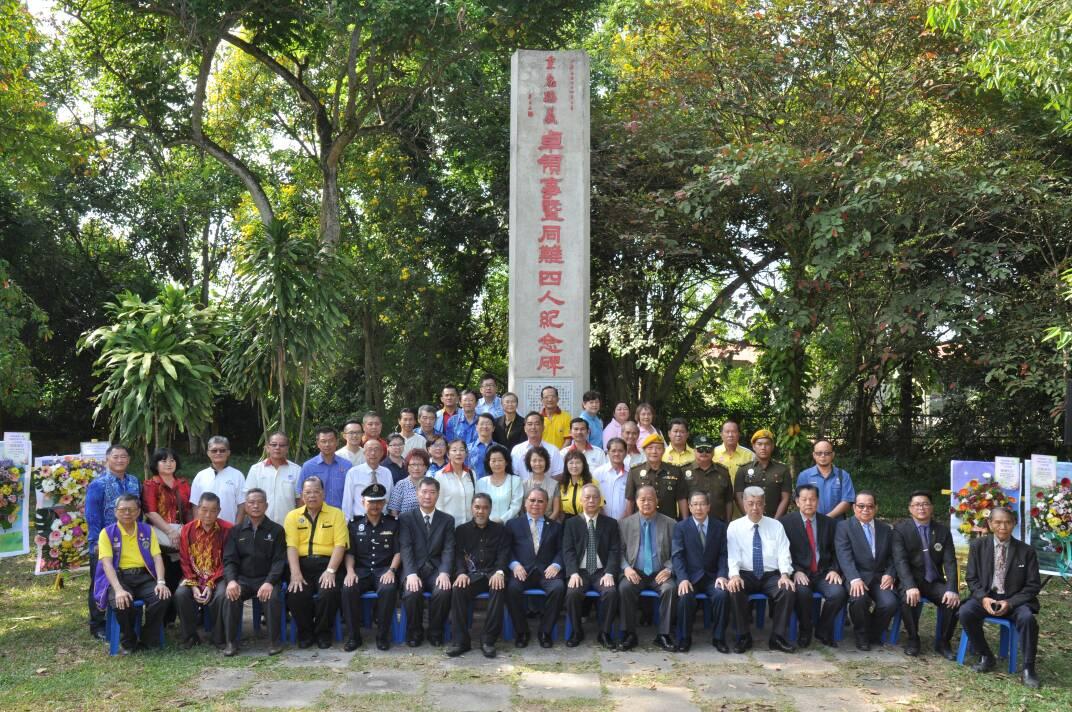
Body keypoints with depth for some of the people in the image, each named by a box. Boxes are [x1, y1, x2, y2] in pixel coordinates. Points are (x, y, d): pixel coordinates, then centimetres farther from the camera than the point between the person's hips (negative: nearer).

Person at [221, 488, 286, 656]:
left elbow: (279, 560, -2)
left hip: (267, 579, -2)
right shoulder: (236, 531, 13)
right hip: (242, 578, 2)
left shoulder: (276, 530, 6)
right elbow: (229, 559, 4)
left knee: (272, 597, -32)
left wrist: (269, 582, -20)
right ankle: (231, 642, -16)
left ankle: (274, 641, -16)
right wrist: (231, 580, -17)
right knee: (231, 596, -29)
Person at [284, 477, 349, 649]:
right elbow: (291, 546, 0)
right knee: (295, 594, -26)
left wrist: (330, 571, -16)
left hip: (327, 563, -1)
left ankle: (323, 632, -1)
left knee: (328, 593, -29)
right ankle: (305, 632, 2)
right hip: (302, 564, 1)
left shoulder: (336, 514, 9)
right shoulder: (293, 516, 13)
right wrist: (295, 573, -15)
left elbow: (340, 545, -1)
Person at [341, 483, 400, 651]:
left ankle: (382, 636, -17)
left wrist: (391, 570, -12)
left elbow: (398, 551, 5)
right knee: (348, 589, -31)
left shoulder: (393, 523, 10)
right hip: (361, 569, 1)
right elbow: (350, 552, 9)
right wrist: (350, 571, -10)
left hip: (384, 569, -1)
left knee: (388, 589, -35)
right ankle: (354, 636, -16)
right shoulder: (354, 524, 13)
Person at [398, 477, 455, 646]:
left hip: (437, 570, 1)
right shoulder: (406, 518, 7)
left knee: (443, 592, -29)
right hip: (414, 569, -1)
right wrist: (411, 573, -21)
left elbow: (448, 550, 1)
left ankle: (435, 633, -5)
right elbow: (406, 549, -5)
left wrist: (444, 572, -18)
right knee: (411, 593, -31)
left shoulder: (447, 520, 11)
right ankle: (415, 633, -4)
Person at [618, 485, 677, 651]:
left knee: (670, 588, -30)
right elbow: (620, 551, 7)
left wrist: (669, 569, -11)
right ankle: (629, 634, -18)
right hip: (635, 573, 0)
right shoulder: (626, 523, 9)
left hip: (659, 574, 0)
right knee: (624, 587, -30)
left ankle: (663, 635, -18)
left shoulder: (670, 524, 7)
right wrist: (626, 568, -11)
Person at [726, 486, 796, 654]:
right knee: (734, 591, -33)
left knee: (788, 589, -29)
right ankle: (743, 637, -14)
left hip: (771, 575, 1)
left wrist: (785, 574, -19)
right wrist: (734, 575, -24)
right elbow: (732, 555, -4)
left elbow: (784, 554, 0)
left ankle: (778, 637, -13)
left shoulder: (776, 526, 8)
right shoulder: (734, 527, 5)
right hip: (745, 575, -1)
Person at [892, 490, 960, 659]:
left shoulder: (943, 530, 6)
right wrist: (910, 586, -31)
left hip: (935, 582, 3)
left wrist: (952, 589, -19)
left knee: (953, 601, -24)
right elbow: (900, 561, -14)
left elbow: (950, 562, -2)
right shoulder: (901, 529, -3)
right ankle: (913, 639, -8)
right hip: (911, 580, -3)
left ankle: (942, 642, -1)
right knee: (908, 599, -33)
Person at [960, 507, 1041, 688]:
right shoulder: (978, 546, 2)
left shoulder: (1026, 551, -2)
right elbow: (972, 578, 4)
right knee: (965, 612, -28)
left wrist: (1010, 603, -16)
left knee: (1027, 618, -33)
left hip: (1014, 601, -1)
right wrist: (983, 598, -16)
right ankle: (985, 656, -6)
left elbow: (1033, 586, -1)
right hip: (985, 597, 1)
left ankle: (1028, 669, -16)